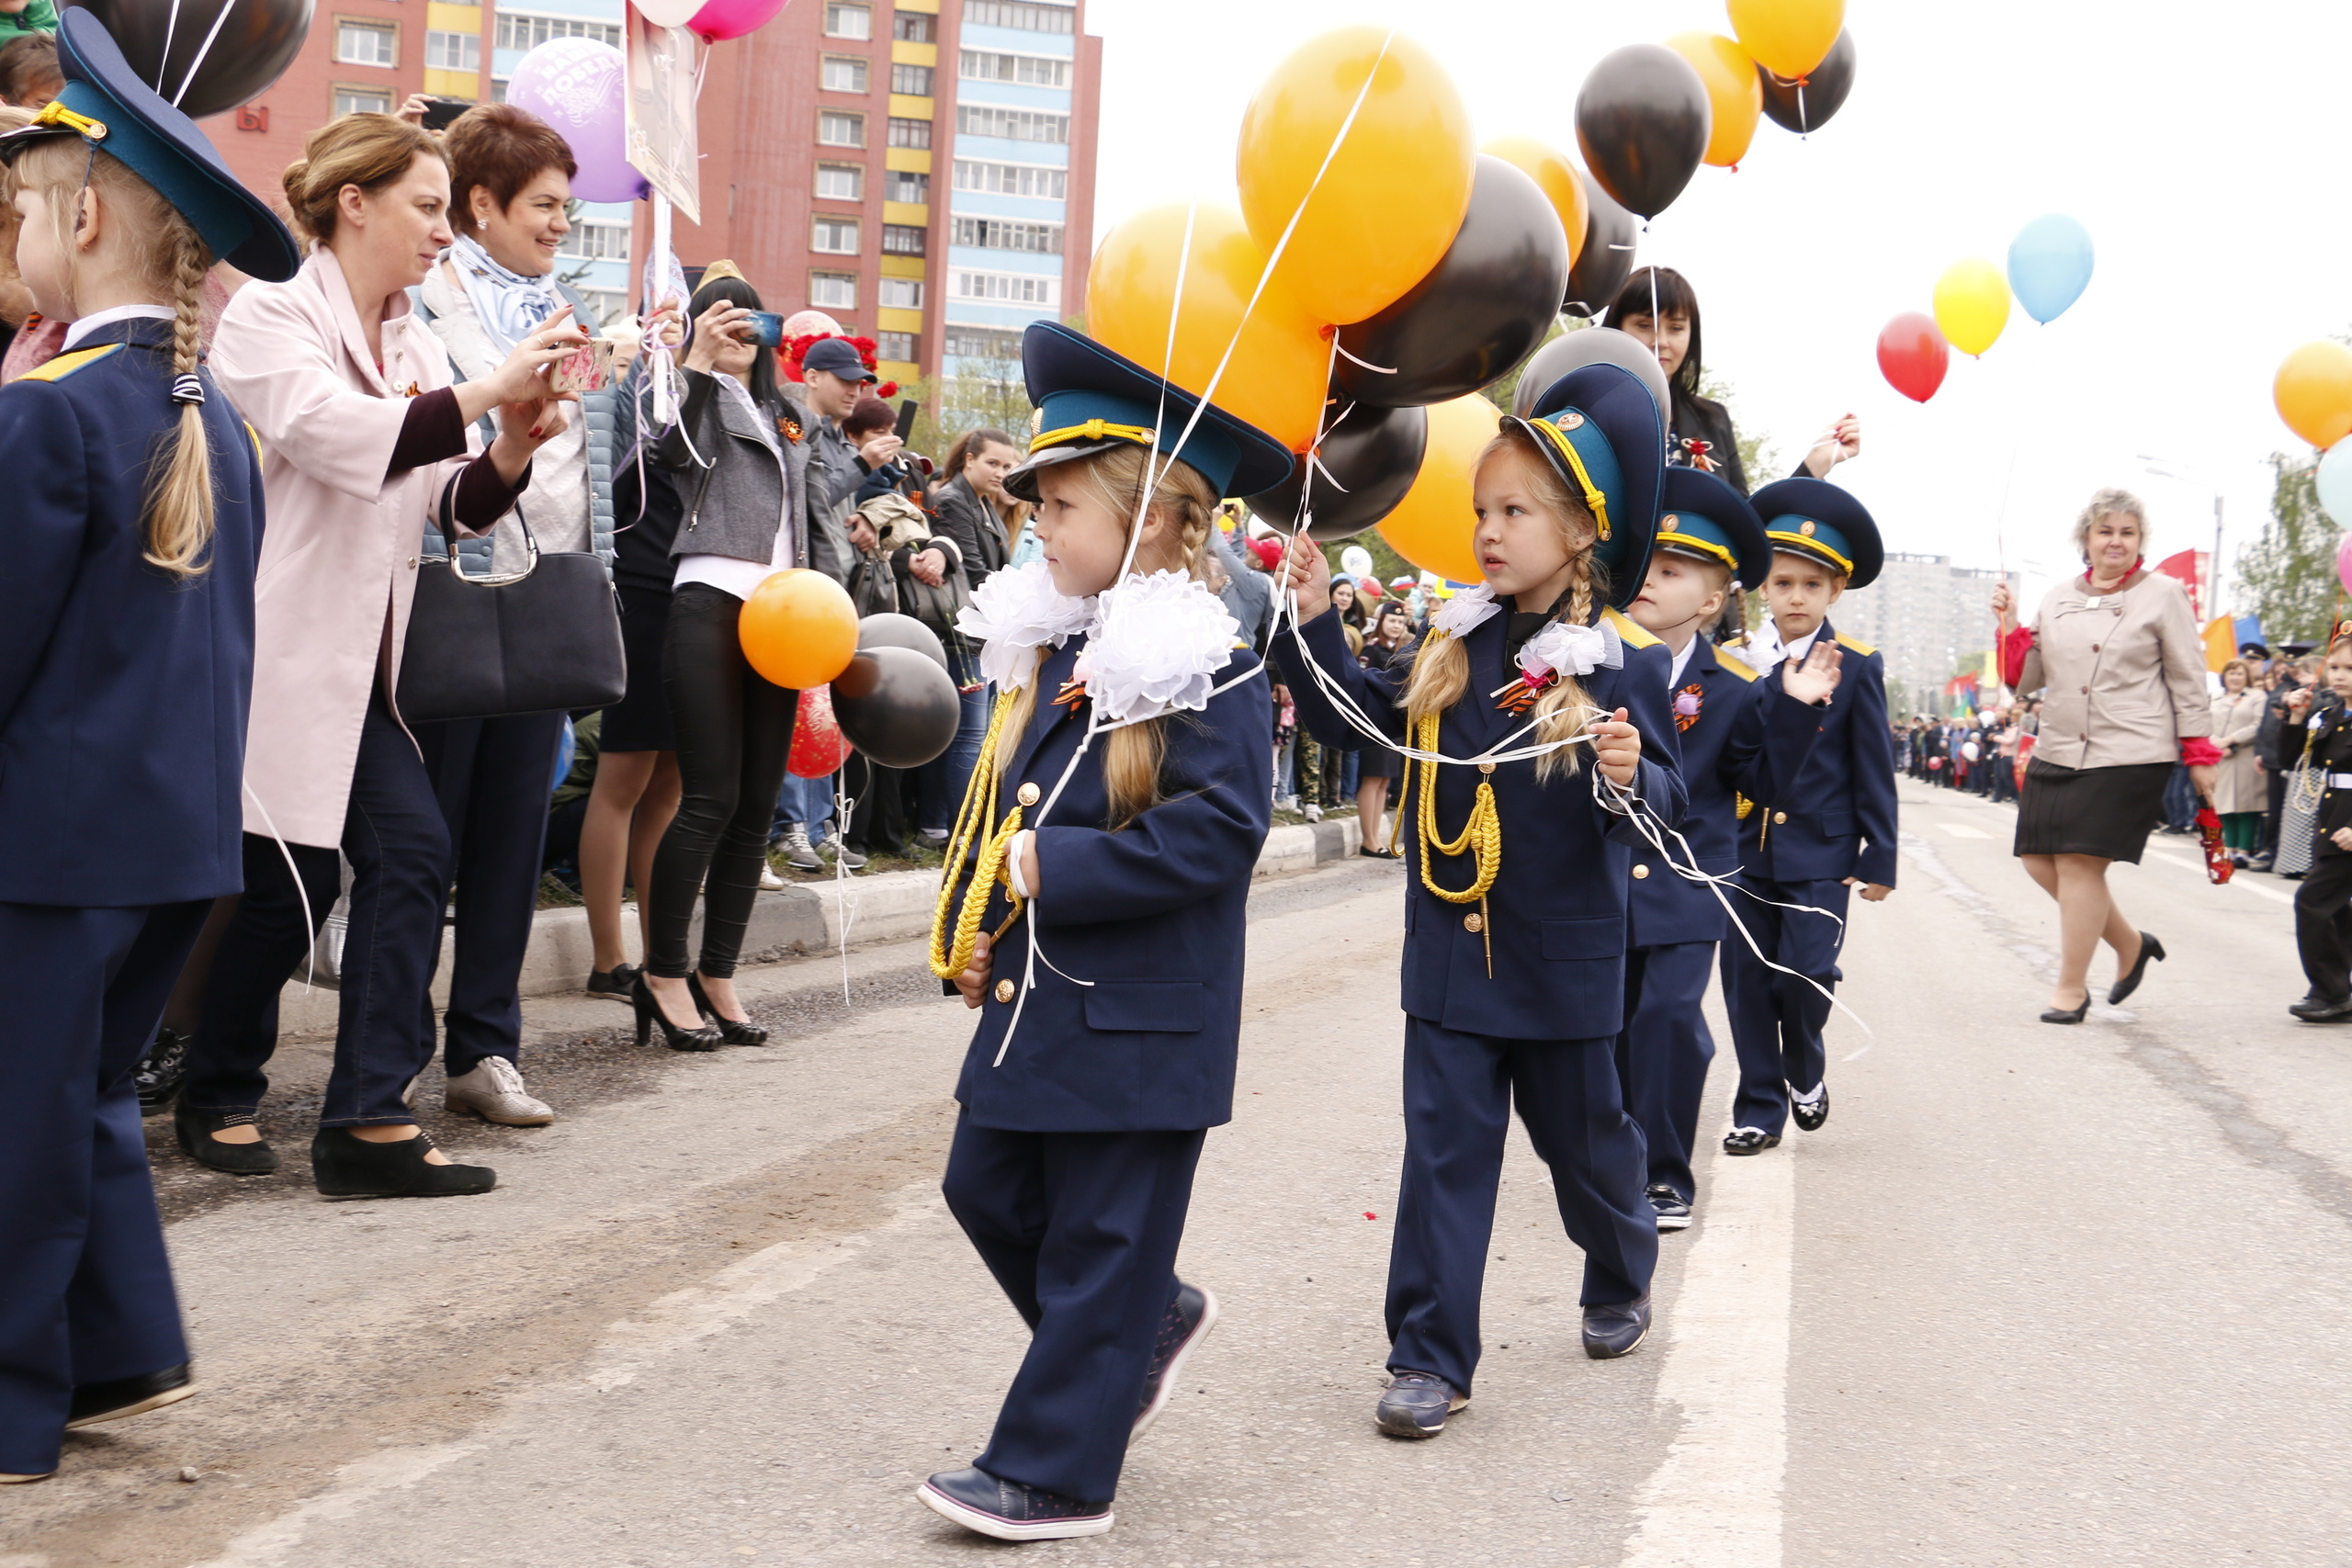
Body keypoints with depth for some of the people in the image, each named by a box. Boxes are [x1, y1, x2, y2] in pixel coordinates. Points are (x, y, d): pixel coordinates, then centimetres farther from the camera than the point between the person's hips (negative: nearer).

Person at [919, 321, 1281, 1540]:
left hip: (1141, 1017, -9)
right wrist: (970, 923, 4)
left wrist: (1049, 869, -25)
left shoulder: (1207, 671, -16)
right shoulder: (1052, 653, 9)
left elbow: (1214, 833, -26)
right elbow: (999, 803, 18)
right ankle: (1148, 1323, 38)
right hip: (1036, 996, 9)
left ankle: (1053, 1472, 12)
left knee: (1101, 1240, 2)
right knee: (989, 1190, 16)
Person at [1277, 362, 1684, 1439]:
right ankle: (1431, 1356, 7)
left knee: (1583, 1137, 16)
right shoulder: (1453, 644, 3)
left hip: (1563, 956, -3)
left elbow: (1663, 803, -12)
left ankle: (1621, 1278, 45)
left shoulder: (1624, 660, -10)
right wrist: (1315, 621, 0)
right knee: (1445, 1148, 2)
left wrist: (1630, 780, -33)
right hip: (1449, 948, 3)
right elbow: (1362, 719, 9)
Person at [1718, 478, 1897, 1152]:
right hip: (1743, 849, 2)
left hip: (1820, 851, -2)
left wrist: (1880, 858, -1)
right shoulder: (1736, 660, 3)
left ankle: (1805, 1069, 21)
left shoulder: (1857, 667, -2)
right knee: (1747, 982, 4)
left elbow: (1873, 769, 1)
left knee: (1806, 976, -9)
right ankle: (1759, 1109, 17)